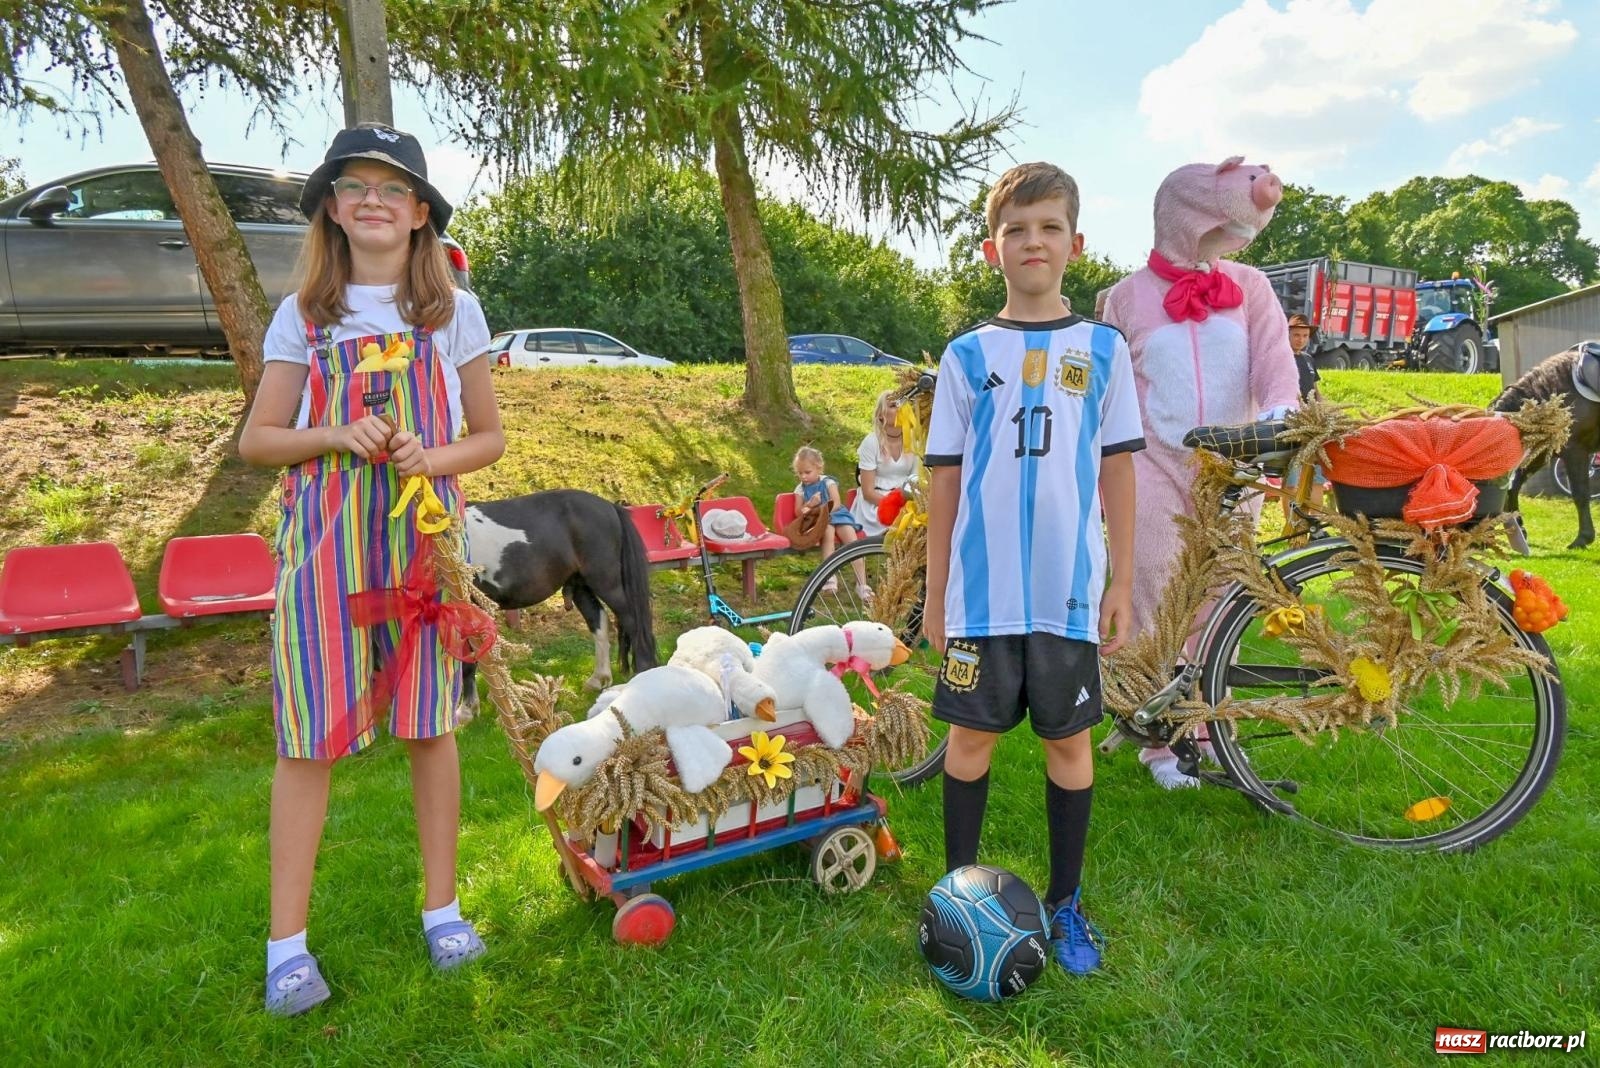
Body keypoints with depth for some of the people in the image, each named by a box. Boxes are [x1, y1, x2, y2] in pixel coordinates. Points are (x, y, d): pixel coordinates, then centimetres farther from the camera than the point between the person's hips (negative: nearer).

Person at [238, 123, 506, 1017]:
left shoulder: (453, 311, 6)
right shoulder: (304, 314, 6)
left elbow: (489, 438, 9)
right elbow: (256, 440, 7)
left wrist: (432, 457, -11)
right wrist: (339, 436, -11)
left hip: (425, 536, 0)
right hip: (325, 541, 0)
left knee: (431, 724, 7)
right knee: (311, 736, 1)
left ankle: (442, 905, 22)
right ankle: (289, 939, 14)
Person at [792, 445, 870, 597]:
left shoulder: (828, 482, 4)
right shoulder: (800, 489, 9)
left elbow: (836, 504, -6)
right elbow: (798, 512, 7)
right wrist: (809, 505, -12)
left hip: (837, 515, 1)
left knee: (853, 540, -25)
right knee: (828, 530, -37)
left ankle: (862, 584, -29)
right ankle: (830, 577, -42)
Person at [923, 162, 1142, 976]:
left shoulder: (1103, 349, 4)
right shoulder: (967, 355, 3)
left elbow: (1118, 471, 6)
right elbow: (945, 481, 4)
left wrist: (1122, 582, 3)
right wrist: (935, 596, 3)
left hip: (1070, 591, 0)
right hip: (982, 591, 0)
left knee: (1068, 740, 9)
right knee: (972, 734, 8)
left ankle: (1065, 902, 27)